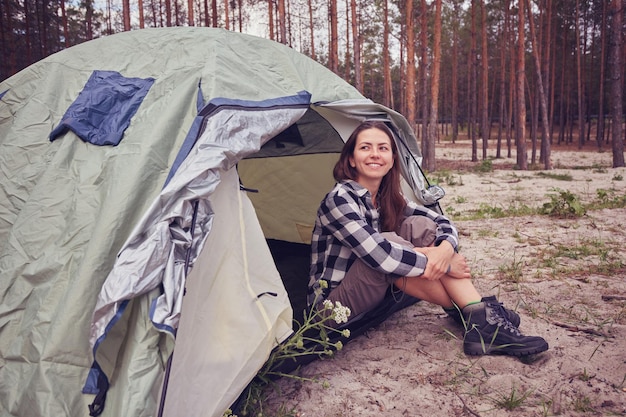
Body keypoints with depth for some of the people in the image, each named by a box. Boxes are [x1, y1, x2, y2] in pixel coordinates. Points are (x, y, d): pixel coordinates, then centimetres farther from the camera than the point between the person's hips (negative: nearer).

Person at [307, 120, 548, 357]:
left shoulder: (388, 199, 2)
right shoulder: (339, 199, -22)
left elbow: (441, 221, -1)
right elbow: (378, 255, -33)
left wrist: (445, 249, -26)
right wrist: (445, 266, -23)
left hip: (374, 296, 7)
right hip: (332, 306, -6)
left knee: (421, 226, -12)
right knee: (388, 242, -29)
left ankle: (480, 314, -16)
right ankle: (464, 313, -15)